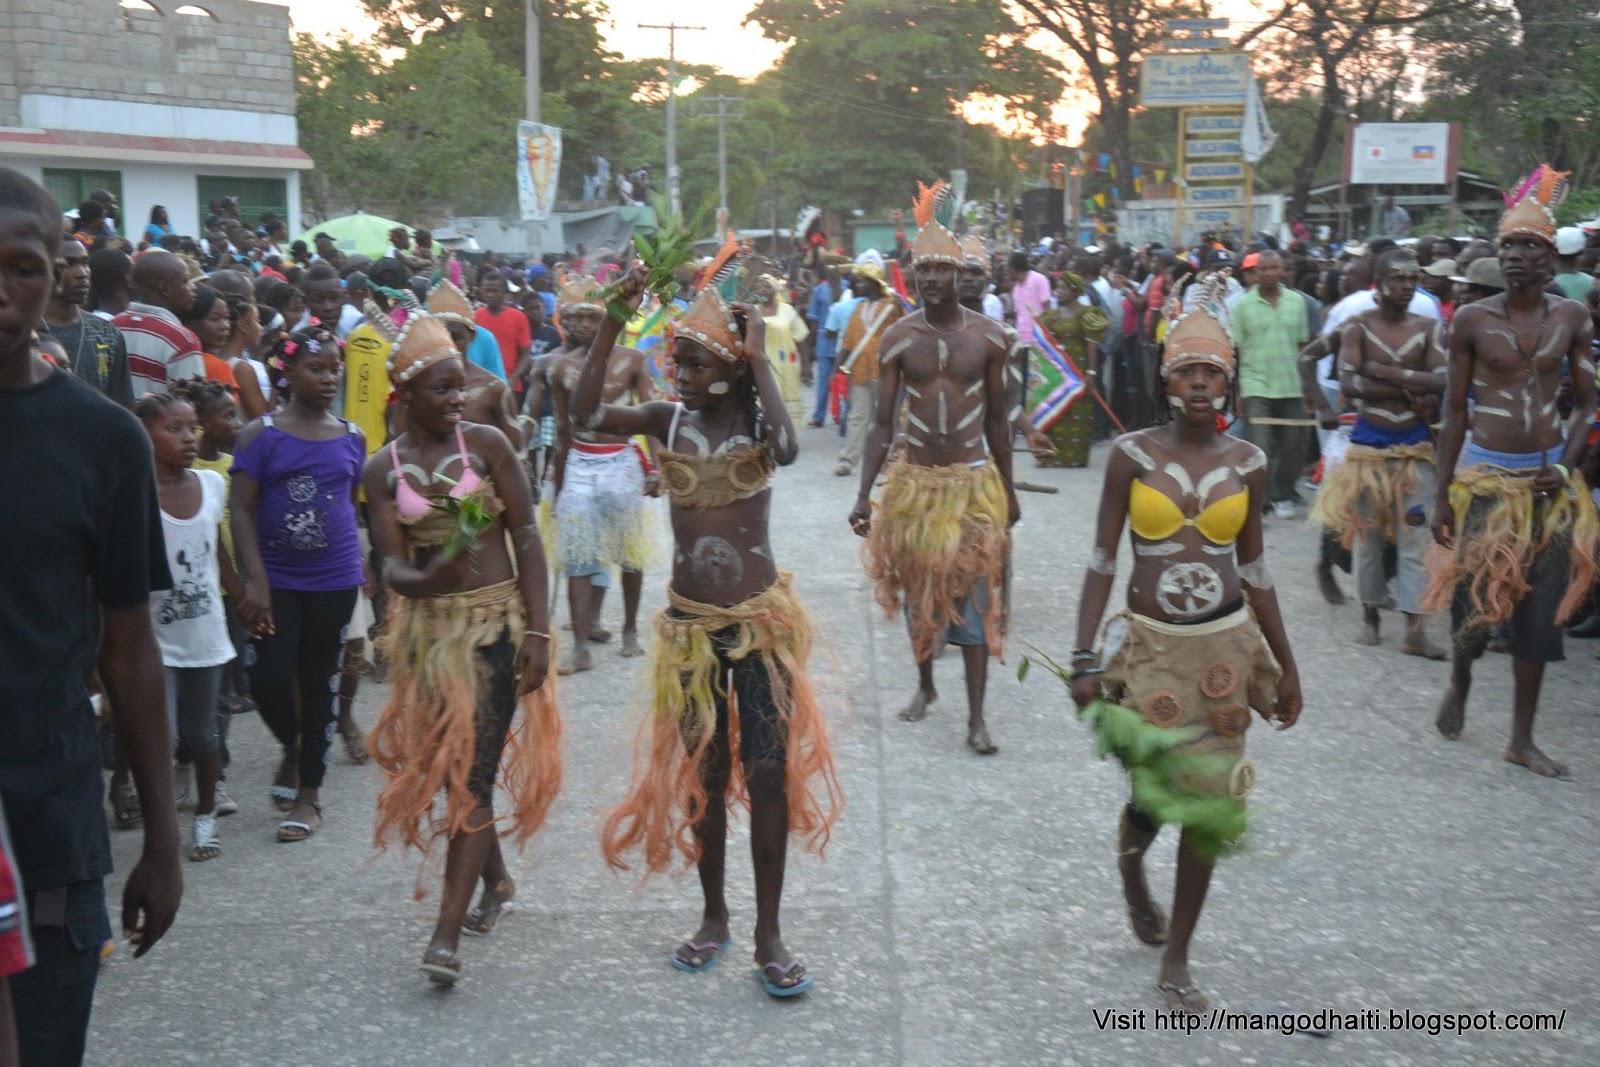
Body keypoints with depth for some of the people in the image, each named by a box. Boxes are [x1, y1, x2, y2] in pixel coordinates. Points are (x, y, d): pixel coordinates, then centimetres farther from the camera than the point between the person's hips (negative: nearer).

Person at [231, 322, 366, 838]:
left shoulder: (352, 438, 4)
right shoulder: (262, 434, -5)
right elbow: (242, 509, -9)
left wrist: (360, 569, 15)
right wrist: (255, 580, -17)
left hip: (335, 580, 2)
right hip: (277, 580, -2)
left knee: (319, 682, 9)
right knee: (269, 678, -7)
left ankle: (309, 792, 20)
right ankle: (291, 747, 26)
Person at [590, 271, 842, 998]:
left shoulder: (757, 418, -7)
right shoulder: (669, 419, -2)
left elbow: (787, 450, -32)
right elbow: (587, 414, -18)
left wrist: (761, 361, -24)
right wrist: (614, 320, -20)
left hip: (761, 619, -2)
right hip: (691, 623, 2)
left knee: (768, 774, 1)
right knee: (701, 774, 12)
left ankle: (768, 935, 12)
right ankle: (714, 917, 29)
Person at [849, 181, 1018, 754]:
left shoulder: (987, 335, -2)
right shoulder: (898, 338, -2)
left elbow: (997, 418, 6)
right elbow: (882, 422, -1)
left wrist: (1009, 489, 8)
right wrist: (864, 495, -8)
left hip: (974, 480, -1)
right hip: (914, 480, 1)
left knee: (974, 594, -3)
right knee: (917, 588, 12)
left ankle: (976, 717, 1)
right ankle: (925, 684, 34)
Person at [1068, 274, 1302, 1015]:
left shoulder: (1246, 462, 1)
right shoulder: (1131, 454, -6)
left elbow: (1254, 568, 9)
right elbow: (1102, 560, -5)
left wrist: (1286, 665, 12)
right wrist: (1085, 659, -12)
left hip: (1225, 646, 2)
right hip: (1150, 646, -2)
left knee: (1209, 803, 4)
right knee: (1153, 794, -3)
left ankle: (1175, 963, 20)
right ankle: (1129, 870, 37)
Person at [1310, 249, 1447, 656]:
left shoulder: (1429, 328, 2)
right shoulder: (1358, 326, -4)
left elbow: (1439, 382, -11)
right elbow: (1348, 385, -16)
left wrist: (1382, 370, -17)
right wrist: (1409, 391, -16)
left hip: (1414, 443, 1)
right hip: (1369, 440, -1)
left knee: (1414, 534, -2)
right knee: (1367, 530, 8)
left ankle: (1415, 631, -1)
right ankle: (1370, 614, 23)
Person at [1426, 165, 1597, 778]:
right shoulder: (1472, 320, -4)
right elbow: (1455, 410, -2)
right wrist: (1442, 494, -3)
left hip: (1547, 482, 2)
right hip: (1485, 475, -2)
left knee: (1541, 609, 5)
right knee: (1473, 597, 0)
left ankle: (1522, 738, 16)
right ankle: (1458, 684, 34)